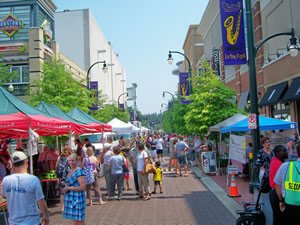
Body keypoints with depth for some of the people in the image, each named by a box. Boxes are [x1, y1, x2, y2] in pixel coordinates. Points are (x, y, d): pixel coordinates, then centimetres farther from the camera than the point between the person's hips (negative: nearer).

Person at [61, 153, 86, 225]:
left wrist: (69, 188, -18)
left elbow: (83, 187, -20)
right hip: (70, 198, 8)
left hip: (77, 199, -8)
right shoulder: (69, 171, 10)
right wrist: (65, 187, 4)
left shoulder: (79, 172, -15)